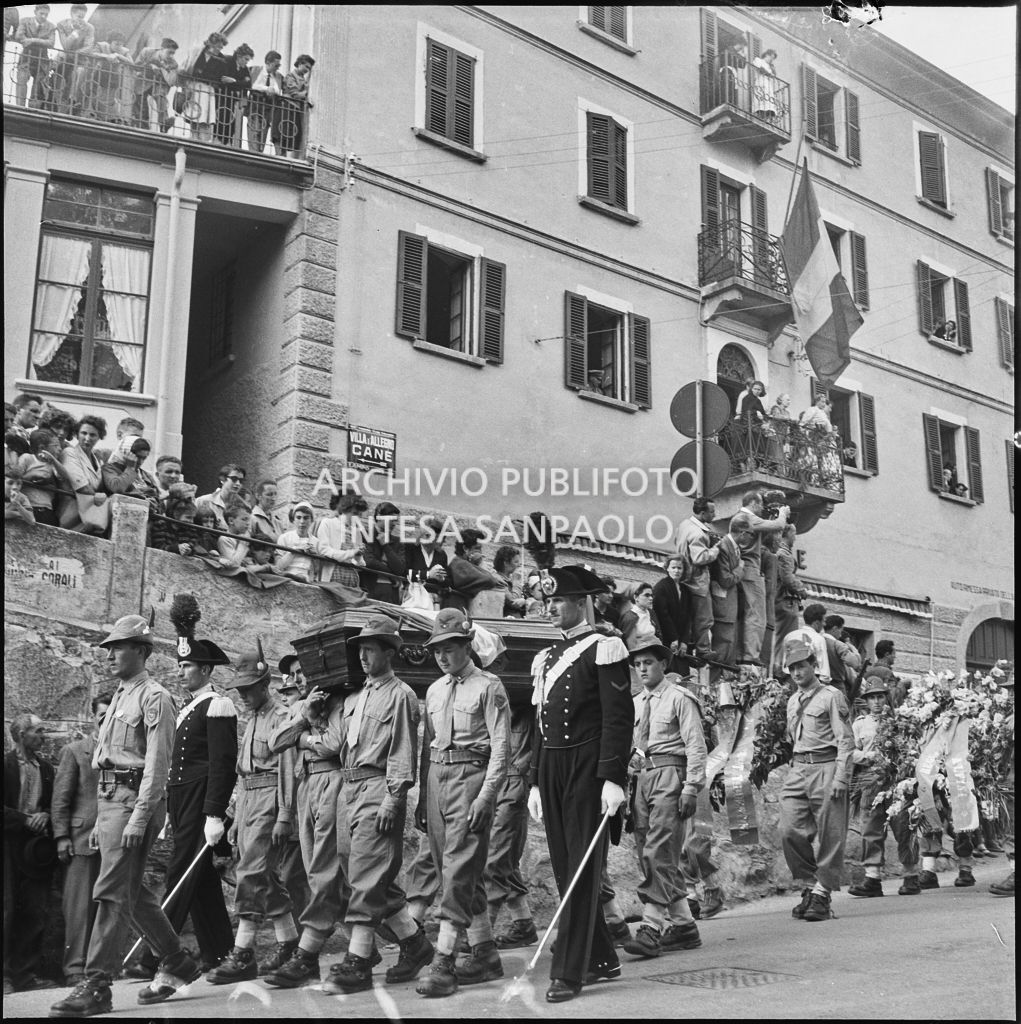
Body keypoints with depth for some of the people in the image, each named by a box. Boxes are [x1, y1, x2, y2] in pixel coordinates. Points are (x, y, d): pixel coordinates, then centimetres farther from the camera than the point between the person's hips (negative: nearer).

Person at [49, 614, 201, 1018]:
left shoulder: (154, 697, -9)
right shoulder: (120, 697, 19)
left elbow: (157, 764, -16)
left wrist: (138, 817, -22)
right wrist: (101, 818, 20)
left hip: (135, 799, -9)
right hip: (109, 799, 10)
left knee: (112, 893, -10)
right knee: (133, 892, 14)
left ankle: (96, 987, -6)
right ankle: (177, 964, 26)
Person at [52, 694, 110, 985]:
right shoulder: (74, 751, 6)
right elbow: (61, 797, 2)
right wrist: (62, 837, -5)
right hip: (83, 838, -3)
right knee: (80, 905, -3)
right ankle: (75, 967, 1)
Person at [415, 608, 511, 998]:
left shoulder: (488, 687, -3)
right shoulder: (434, 691, 16)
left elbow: (500, 746, -8)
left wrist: (485, 795, -16)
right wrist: (421, 798, 15)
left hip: (471, 775, -7)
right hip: (436, 778, 7)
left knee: (458, 869, -11)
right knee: (461, 873, 10)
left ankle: (443, 961, -10)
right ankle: (485, 954, 20)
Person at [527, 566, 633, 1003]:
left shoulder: (603, 649, -6)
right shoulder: (546, 658, 16)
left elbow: (619, 718, -12)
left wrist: (614, 779, -18)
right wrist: (535, 782, 16)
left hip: (587, 768, -8)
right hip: (550, 770, 8)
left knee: (582, 870, -4)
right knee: (564, 869, 11)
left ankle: (568, 972, 0)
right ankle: (601, 959, 24)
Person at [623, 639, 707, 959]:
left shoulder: (680, 698, -3)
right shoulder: (634, 703, 17)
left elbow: (695, 745, -8)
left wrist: (691, 788, -15)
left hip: (670, 775, -7)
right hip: (642, 777, 8)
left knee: (657, 854, -13)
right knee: (649, 855, 8)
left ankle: (652, 927, -11)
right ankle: (682, 925, 18)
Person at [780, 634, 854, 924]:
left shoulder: (831, 696, -2)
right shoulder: (792, 701, 18)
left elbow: (845, 740, -7)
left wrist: (840, 778, -14)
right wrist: (796, 767, 16)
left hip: (825, 768, -6)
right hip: (798, 769, 6)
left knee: (830, 835, -1)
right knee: (789, 830, -5)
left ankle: (822, 895, 6)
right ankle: (810, 885, 11)